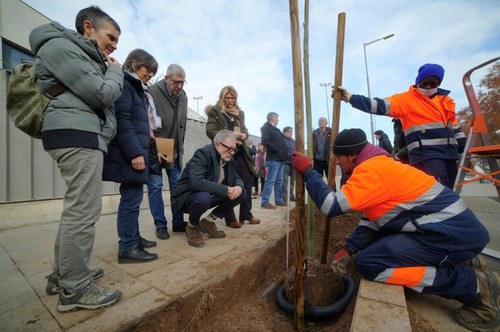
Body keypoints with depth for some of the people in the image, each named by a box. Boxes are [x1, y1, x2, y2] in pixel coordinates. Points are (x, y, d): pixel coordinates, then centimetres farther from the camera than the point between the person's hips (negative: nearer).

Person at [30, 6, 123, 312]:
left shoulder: (82, 55, 30)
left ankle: (63, 275, 26)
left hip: (82, 134, 11)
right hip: (77, 134, -11)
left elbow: (95, 98, 24)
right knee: (83, 212, -10)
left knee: (76, 210, 13)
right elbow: (103, 94, -12)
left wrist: (109, 71, 13)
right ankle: (75, 289, 3)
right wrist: (115, 71, 5)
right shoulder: (60, 46, -1)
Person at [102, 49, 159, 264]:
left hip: (135, 153, 10)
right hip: (129, 155, -10)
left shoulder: (136, 88, 24)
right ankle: (127, 248, 6)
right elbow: (122, 121, -18)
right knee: (131, 198, -5)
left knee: (132, 197, 14)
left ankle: (133, 238, 27)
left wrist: (146, 149, 15)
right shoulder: (123, 84, -5)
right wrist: (135, 152, -23)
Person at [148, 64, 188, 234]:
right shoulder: (153, 91, -8)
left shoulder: (183, 95, 9)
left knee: (177, 186, 6)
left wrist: (180, 146, 11)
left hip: (175, 150, 5)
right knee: (155, 186, 0)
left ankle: (178, 222, 17)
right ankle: (160, 225, 12)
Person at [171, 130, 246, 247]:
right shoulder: (203, 153, -24)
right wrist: (226, 189, -34)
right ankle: (192, 226, -6)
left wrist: (238, 186, -19)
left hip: (210, 195, 7)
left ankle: (208, 221, 3)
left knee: (241, 193, -6)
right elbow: (196, 182, -37)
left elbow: (236, 178, 7)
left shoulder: (229, 159, -1)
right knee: (204, 198, -40)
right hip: (188, 195, -7)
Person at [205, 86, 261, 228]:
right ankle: (230, 218, 13)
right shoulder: (214, 111, 3)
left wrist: (244, 135, -2)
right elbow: (210, 131, -9)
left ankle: (246, 214, 20)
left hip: (240, 152, 6)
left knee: (248, 181, 6)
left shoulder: (239, 112, 19)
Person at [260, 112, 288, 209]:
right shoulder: (266, 127, -3)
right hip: (273, 159, -9)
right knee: (270, 181, -9)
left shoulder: (276, 129, 24)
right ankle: (265, 202, -4)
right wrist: (277, 149, -15)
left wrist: (284, 154, 12)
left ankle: (278, 200, 19)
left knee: (279, 181, 11)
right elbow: (265, 141, -19)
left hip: (280, 159, 9)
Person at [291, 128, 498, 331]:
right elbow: (371, 218, 12)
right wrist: (348, 249, 7)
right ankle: (456, 263, 17)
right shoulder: (376, 165, 10)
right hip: (446, 226, 10)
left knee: (368, 262, -18)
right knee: (372, 243, 17)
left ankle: (474, 285, -5)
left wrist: (307, 171, -17)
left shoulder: (371, 169, -21)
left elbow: (332, 206, -24)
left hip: (454, 232, -10)